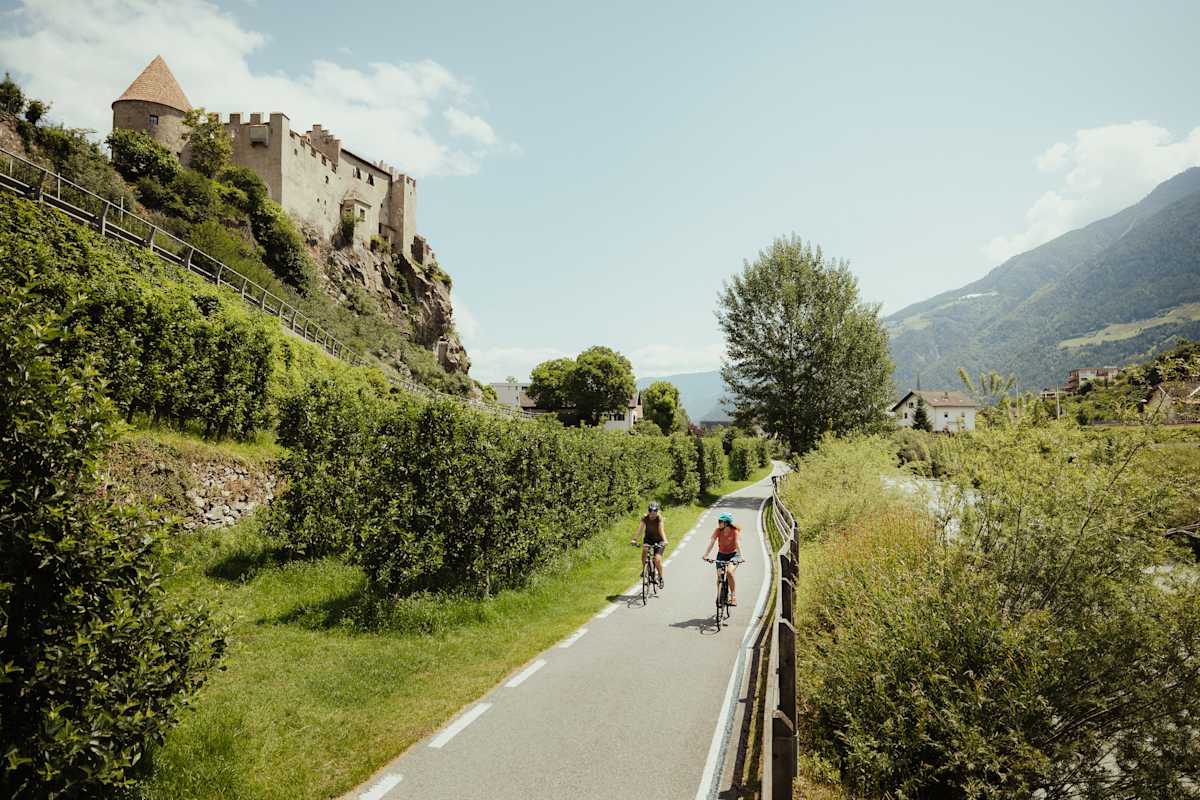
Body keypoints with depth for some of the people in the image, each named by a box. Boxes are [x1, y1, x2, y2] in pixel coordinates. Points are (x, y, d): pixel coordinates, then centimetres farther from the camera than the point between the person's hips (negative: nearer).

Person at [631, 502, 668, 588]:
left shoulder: (659, 518, -22)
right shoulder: (645, 518, -17)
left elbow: (661, 530, -35)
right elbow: (640, 529, -28)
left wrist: (664, 540, -53)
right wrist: (634, 539, -44)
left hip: (658, 540, -2)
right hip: (648, 538, 2)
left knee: (657, 560, -17)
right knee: (644, 550, -31)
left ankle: (661, 578, 7)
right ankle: (644, 569, -10)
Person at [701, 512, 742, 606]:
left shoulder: (735, 531, -18)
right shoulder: (718, 531, -11)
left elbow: (738, 544, -28)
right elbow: (711, 542, -21)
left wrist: (740, 557, -43)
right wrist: (705, 554, -34)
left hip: (733, 555, -3)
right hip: (721, 555, 3)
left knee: (729, 572, -26)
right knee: (719, 576, -4)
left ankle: (733, 596, -14)